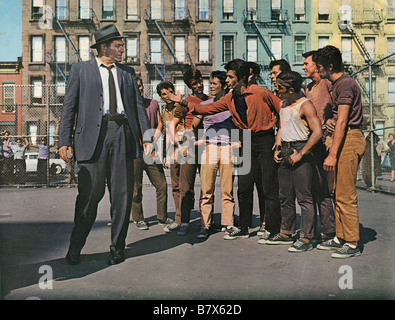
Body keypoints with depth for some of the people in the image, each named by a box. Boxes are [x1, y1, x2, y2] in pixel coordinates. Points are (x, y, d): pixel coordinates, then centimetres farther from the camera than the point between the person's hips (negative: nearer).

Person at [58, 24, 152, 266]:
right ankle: (75, 248, 15)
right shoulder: (81, 69, 11)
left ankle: (118, 248, 16)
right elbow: (69, 106, 7)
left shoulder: (128, 72, 19)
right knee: (90, 193, -4)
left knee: (122, 193, 3)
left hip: (123, 133, 3)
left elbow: (138, 106, 16)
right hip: (93, 135, -3)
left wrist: (147, 137, 4)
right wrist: (65, 140, -2)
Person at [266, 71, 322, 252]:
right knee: (285, 196, 13)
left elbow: (317, 132, -18)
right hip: (285, 151, 9)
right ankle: (286, 234, 24)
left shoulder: (305, 105, -10)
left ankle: (306, 239, 1)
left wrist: (300, 154, -19)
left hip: (301, 150, -9)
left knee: (304, 197, -5)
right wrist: (277, 148, 11)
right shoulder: (284, 103, 15)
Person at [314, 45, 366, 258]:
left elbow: (342, 121, -20)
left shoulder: (345, 84, -12)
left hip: (350, 139, -11)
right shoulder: (337, 84, 19)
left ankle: (352, 244, 0)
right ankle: (340, 238, 21)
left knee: (345, 195, -8)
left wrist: (332, 154, -22)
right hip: (345, 139, 11)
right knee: (338, 192, 13)